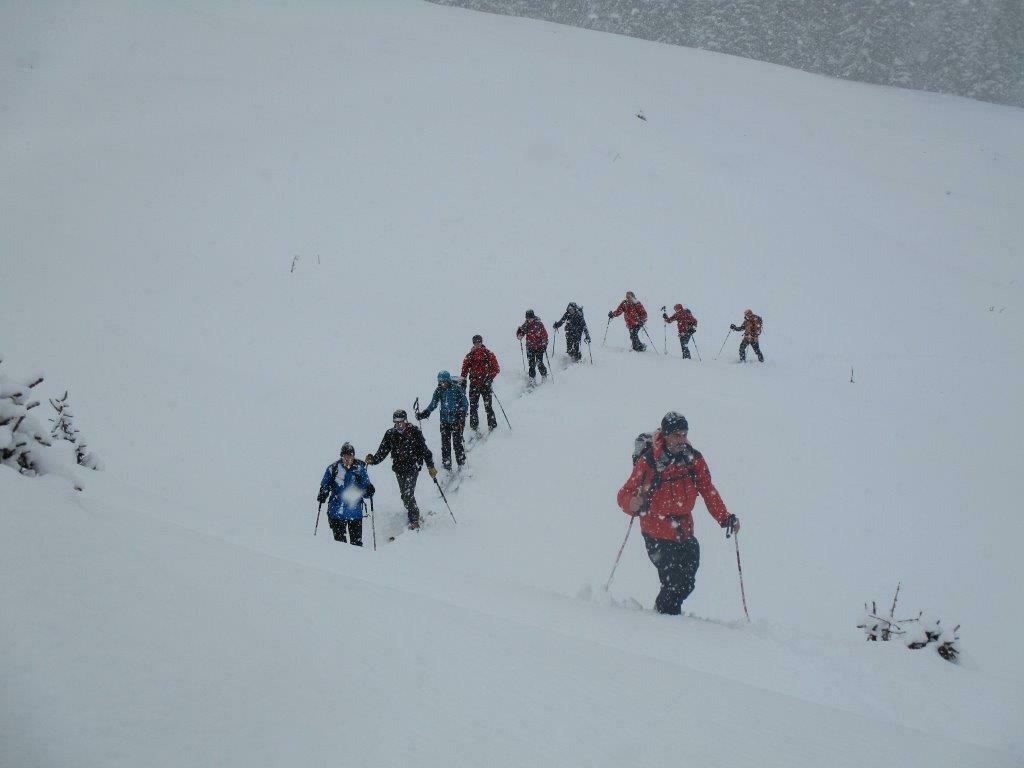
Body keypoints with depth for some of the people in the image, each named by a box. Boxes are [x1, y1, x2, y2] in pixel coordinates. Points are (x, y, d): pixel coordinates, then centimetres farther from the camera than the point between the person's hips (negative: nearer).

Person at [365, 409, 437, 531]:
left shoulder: (414, 432, -8)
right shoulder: (390, 434, 1)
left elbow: (424, 450, -1)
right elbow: (382, 452, 1)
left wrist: (430, 466, -2)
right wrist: (373, 460, -17)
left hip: (413, 467, -5)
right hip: (399, 469, 5)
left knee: (407, 493, -13)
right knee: (405, 494, 11)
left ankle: (414, 521, -2)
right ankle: (414, 514, 32)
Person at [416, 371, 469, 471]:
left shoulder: (457, 389, -8)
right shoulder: (439, 391, 3)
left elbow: (465, 404, -5)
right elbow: (433, 405, 11)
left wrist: (462, 412, -24)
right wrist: (424, 413, -2)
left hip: (457, 421, -3)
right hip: (444, 421, 3)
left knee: (457, 443, -5)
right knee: (445, 444, 1)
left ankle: (461, 465, 8)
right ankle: (447, 466, 10)